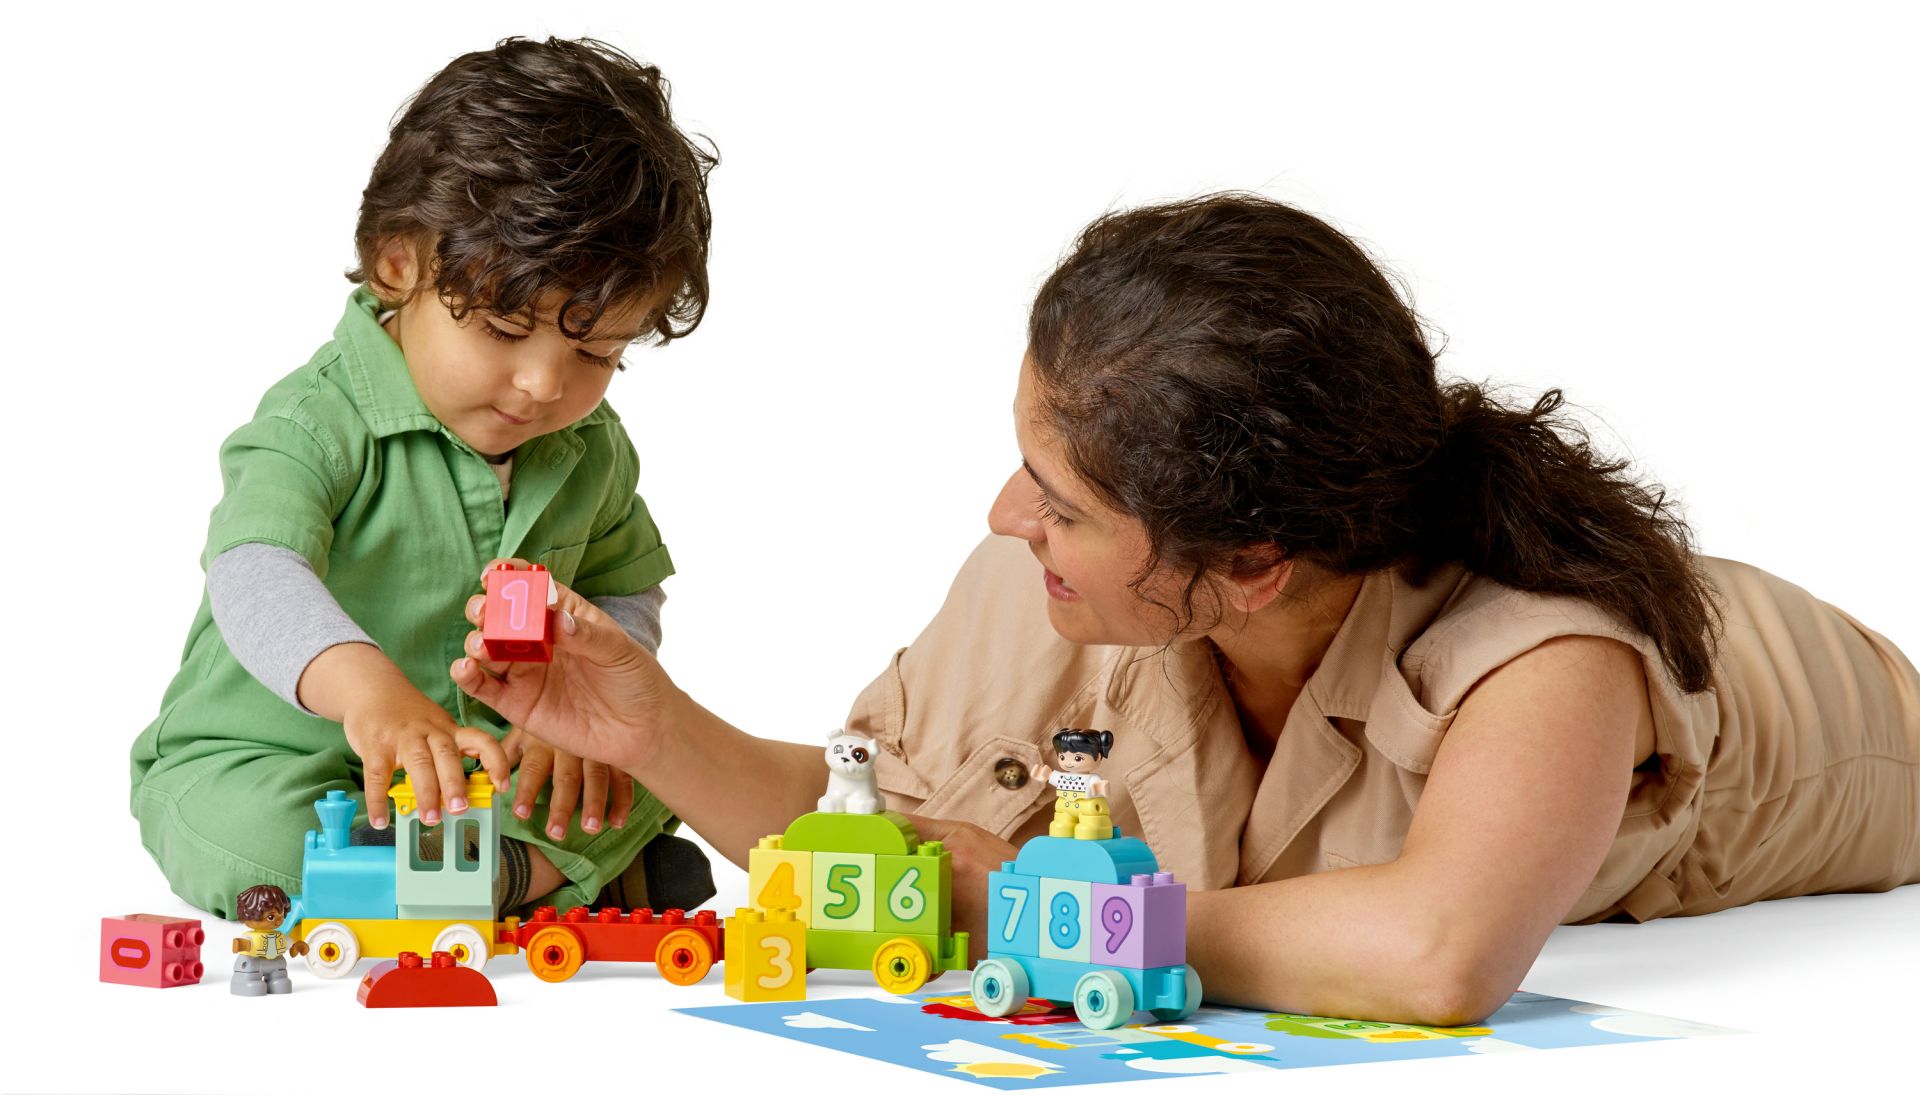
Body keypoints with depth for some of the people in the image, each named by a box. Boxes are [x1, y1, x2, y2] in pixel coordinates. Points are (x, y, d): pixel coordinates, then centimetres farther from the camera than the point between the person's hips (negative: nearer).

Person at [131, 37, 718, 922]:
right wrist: (365, 685, -62)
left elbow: (625, 593, 12)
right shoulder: (319, 424, -23)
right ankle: (551, 874, -26)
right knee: (239, 835, -38)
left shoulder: (590, 449, 0)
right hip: (263, 760, -5)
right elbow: (256, 575, -41)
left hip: (483, 757, 5)